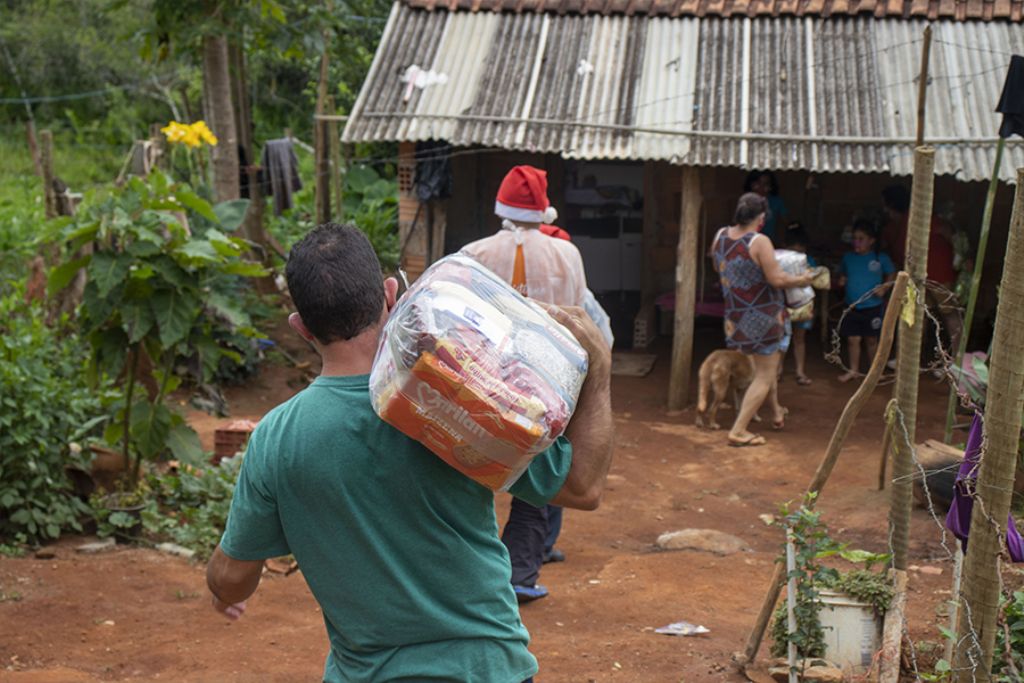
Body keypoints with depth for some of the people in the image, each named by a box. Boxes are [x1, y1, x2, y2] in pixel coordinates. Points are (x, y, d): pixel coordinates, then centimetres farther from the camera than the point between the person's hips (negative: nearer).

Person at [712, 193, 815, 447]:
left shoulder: (720, 236, -2)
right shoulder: (760, 242, -24)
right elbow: (777, 279, -23)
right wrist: (801, 280, -6)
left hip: (736, 317, 8)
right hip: (763, 317, -8)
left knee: (767, 364, 30)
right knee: (764, 376, 3)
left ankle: (777, 412, 45)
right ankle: (738, 431, -2)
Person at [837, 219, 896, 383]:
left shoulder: (881, 258, -7)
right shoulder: (848, 257, 2)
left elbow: (891, 275, 5)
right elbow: (843, 274, 16)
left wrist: (884, 288, -11)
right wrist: (842, 280, -6)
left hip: (873, 307, -2)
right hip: (852, 307, 3)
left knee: (871, 339, 9)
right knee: (853, 339, 5)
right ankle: (853, 370, 19)